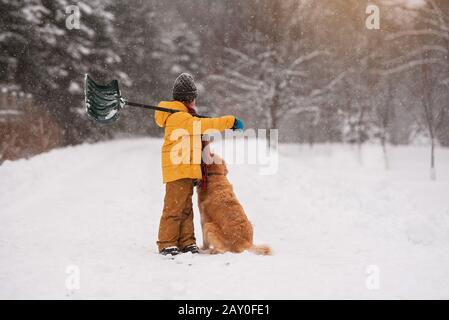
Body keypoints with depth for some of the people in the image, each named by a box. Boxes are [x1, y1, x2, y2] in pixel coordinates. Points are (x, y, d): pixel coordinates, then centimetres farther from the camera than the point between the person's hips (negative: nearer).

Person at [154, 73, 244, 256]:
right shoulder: (180, 117, -14)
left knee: (186, 208, 12)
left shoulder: (184, 117, 20)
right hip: (178, 170, -11)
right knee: (174, 207, -7)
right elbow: (203, 125, -18)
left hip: (186, 170, 11)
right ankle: (167, 244, -3)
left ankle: (186, 242, 16)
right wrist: (231, 121, -13)